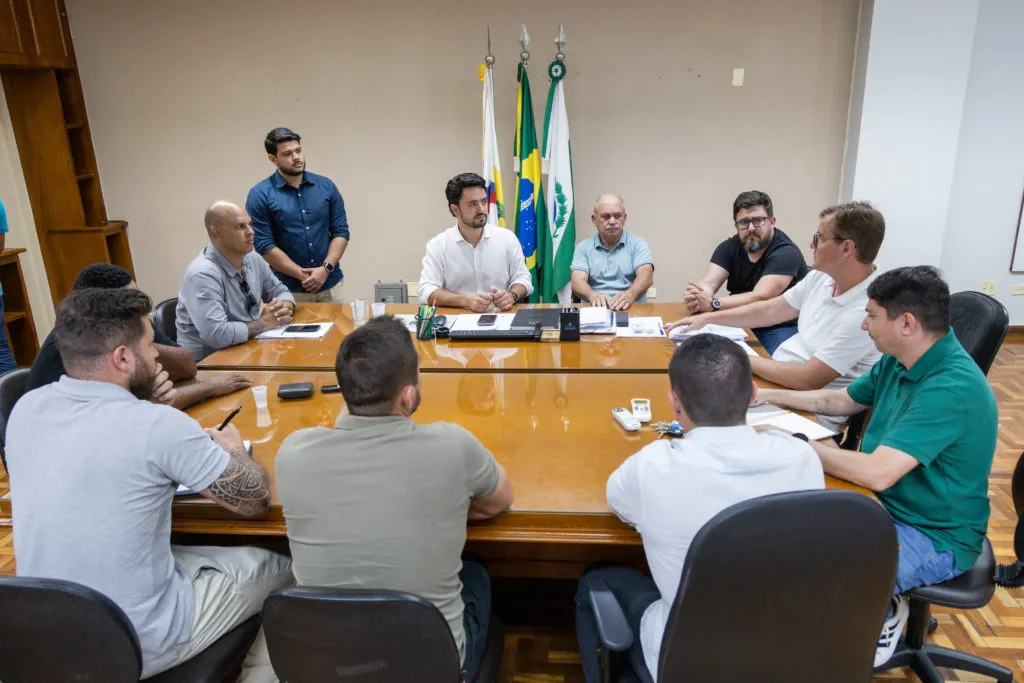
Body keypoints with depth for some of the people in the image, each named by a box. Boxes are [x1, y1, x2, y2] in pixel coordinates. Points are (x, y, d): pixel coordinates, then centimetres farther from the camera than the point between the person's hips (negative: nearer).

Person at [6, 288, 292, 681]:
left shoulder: (25, 410, -6)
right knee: (278, 569, 14)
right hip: (139, 645, -6)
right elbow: (256, 500, -13)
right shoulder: (159, 426, -26)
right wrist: (232, 450, 6)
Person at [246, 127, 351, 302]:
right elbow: (264, 245, -8)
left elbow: (341, 232, 2)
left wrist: (325, 269, -11)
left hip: (330, 285, 3)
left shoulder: (326, 186, 4)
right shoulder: (260, 194, -4)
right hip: (288, 289, -2)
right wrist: (303, 276, -12)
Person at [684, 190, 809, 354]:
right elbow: (709, 284, -9)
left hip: (780, 328, -5)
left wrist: (713, 304, -37)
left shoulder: (787, 253, -14)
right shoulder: (729, 248, 4)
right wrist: (694, 298, -34)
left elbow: (760, 298, -25)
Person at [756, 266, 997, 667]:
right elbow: (842, 400, 15)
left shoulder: (952, 389, -30)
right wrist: (766, 397, 9)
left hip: (936, 537, -8)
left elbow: (876, 472, -35)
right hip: (885, 503, 8)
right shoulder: (898, 360, -2)